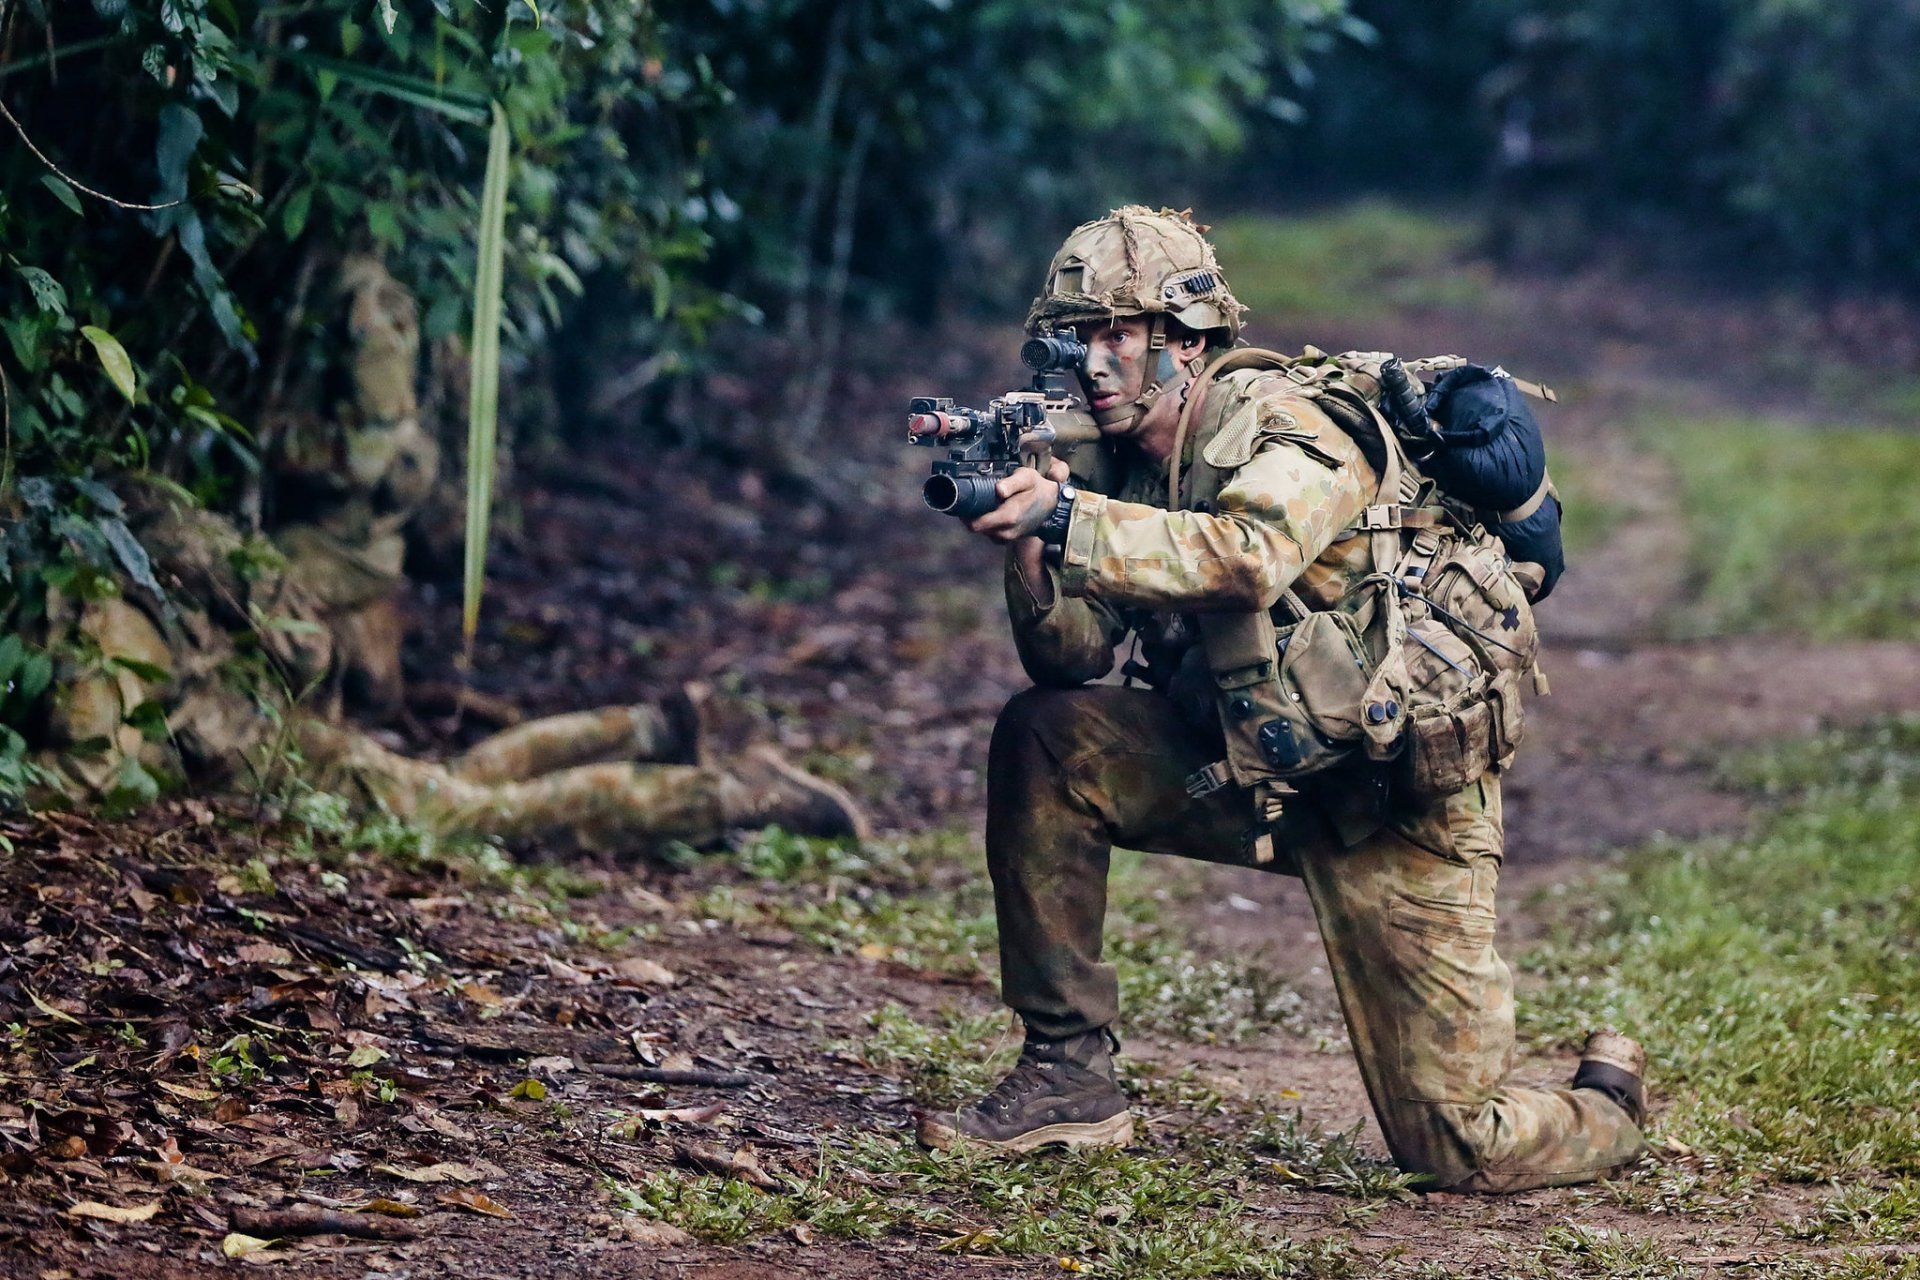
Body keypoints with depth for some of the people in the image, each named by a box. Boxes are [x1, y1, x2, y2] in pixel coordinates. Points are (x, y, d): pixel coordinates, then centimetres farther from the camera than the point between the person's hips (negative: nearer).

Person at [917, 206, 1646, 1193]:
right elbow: (1070, 660, -8)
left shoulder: (1284, 430, -19)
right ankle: (1066, 1076, -5)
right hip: (1249, 767, 7)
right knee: (1043, 741, -14)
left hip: (1392, 802, -7)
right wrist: (1027, 541, -27)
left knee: (1460, 1151, -9)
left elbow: (1246, 561, -41)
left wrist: (1065, 518, -47)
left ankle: (1609, 1098, 28)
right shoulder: (1118, 461, 2)